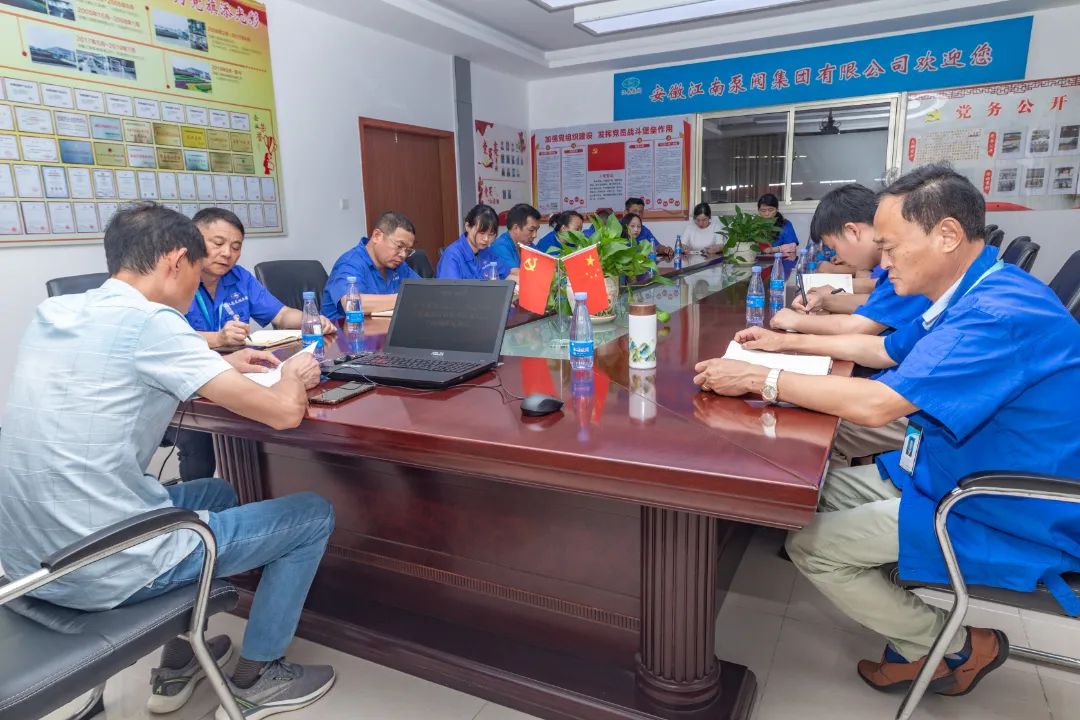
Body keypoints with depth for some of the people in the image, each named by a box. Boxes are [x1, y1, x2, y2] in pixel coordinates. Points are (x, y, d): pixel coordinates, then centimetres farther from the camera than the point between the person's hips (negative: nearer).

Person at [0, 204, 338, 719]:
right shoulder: (150, 322, -18)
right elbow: (283, 412, -20)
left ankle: (177, 667, 34)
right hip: (103, 569, -9)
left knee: (215, 493, 30)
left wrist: (219, 369, 19)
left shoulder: (52, 313, 6)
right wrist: (292, 380, 2)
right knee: (313, 514, 4)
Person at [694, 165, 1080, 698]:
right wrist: (787, 342, 14)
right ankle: (921, 630, 14)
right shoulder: (973, 296, 4)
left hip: (1006, 522, -10)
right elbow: (884, 349, 19)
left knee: (810, 545, -11)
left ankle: (954, 647, 10)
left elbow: (875, 404, -34)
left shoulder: (1002, 312, -29)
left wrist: (759, 378, -24)